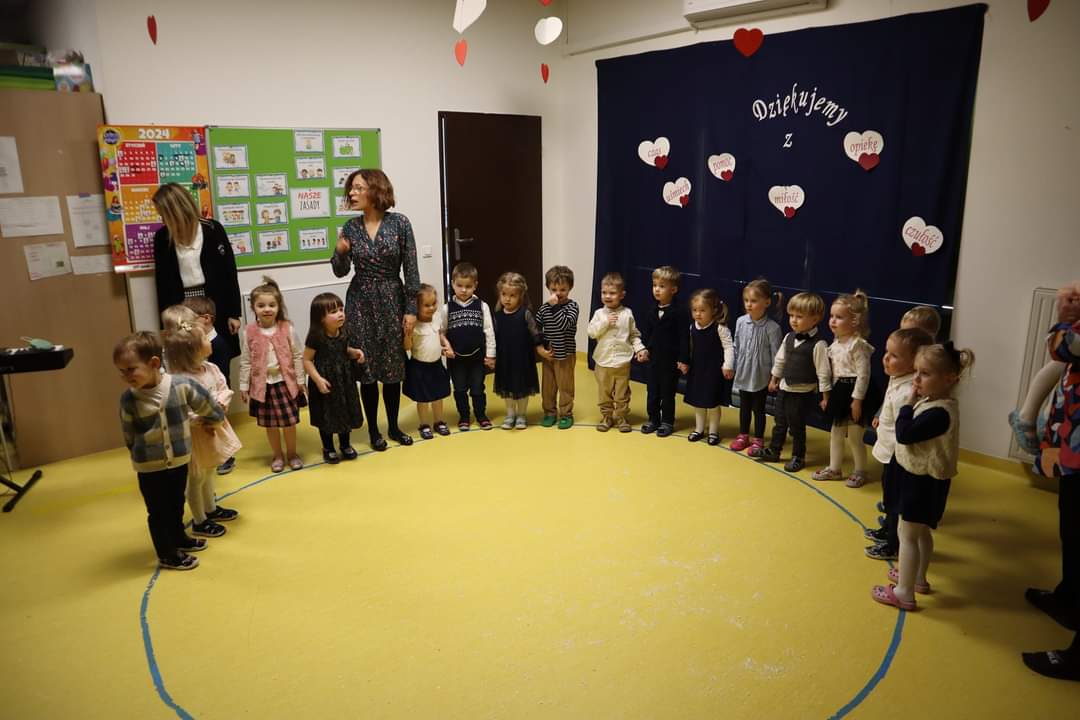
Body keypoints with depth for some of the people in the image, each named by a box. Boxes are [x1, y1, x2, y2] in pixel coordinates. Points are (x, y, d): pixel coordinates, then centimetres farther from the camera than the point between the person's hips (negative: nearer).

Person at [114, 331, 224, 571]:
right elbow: (129, 436, -1)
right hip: (149, 468, -2)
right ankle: (167, 555, 26)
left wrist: (217, 418, 15)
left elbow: (205, 405, 1)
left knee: (177, 505, 23)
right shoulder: (128, 399, -16)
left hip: (179, 461, 2)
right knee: (158, 512, 9)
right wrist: (140, 455, 5)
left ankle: (179, 538, 46)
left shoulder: (182, 386, -18)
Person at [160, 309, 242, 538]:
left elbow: (225, 389, 3)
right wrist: (202, 421, -31)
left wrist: (220, 404, -16)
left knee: (209, 472, 25)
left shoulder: (211, 369, -4)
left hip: (215, 427, 8)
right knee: (196, 478, 8)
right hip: (196, 435, -8)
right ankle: (199, 522, 23)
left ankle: (211, 509, 43)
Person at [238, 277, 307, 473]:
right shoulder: (248, 333, -6)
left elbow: (298, 356, -2)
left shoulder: (287, 329, -7)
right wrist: (243, 386, 3)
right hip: (263, 384, 1)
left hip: (285, 381, -1)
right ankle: (277, 455, 29)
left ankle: (292, 453, 27)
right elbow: (245, 362, 1)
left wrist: (300, 380, 0)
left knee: (289, 420, 7)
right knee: (270, 423, 12)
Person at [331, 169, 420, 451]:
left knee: (393, 367, 8)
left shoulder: (399, 223, -7)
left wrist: (411, 308, -8)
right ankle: (373, 430, 19)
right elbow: (341, 272, 6)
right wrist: (340, 253, -15)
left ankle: (393, 426, 24)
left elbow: (411, 269, -5)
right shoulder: (351, 227, 0)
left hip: (392, 301, -1)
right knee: (367, 367, 5)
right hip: (360, 303, 1)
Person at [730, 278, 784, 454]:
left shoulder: (772, 327, -17)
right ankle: (743, 435, 35)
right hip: (743, 375, 4)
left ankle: (758, 439, 26)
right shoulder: (740, 322, -5)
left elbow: (776, 354, -11)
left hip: (761, 376, -4)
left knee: (758, 408, 10)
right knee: (744, 406, 18)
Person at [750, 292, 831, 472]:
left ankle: (798, 457, 25)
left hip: (803, 393, -6)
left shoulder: (818, 344, -18)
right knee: (780, 423, 19)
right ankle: (773, 451, 34)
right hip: (785, 388, 6)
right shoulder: (789, 337, 1)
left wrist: (825, 396, -13)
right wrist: (774, 379, 21)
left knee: (797, 426, 7)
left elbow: (823, 372, -16)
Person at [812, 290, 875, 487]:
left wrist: (857, 399, -20)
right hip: (839, 391, 8)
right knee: (835, 432, 16)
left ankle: (860, 472, 20)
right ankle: (834, 468, 29)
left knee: (854, 437, 3)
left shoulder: (858, 345, -19)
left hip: (853, 392, -8)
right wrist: (829, 394, 14)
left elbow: (863, 374, -20)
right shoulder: (835, 343, 6)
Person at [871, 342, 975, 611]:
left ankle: (903, 594, 8)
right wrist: (912, 403, -4)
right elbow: (909, 432, 8)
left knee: (907, 535, -1)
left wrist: (909, 403, -24)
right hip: (920, 477, 10)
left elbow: (904, 434, -31)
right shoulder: (933, 402, 2)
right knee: (921, 531, 24)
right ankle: (918, 578, 41)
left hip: (923, 481, -10)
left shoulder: (939, 412, -29)